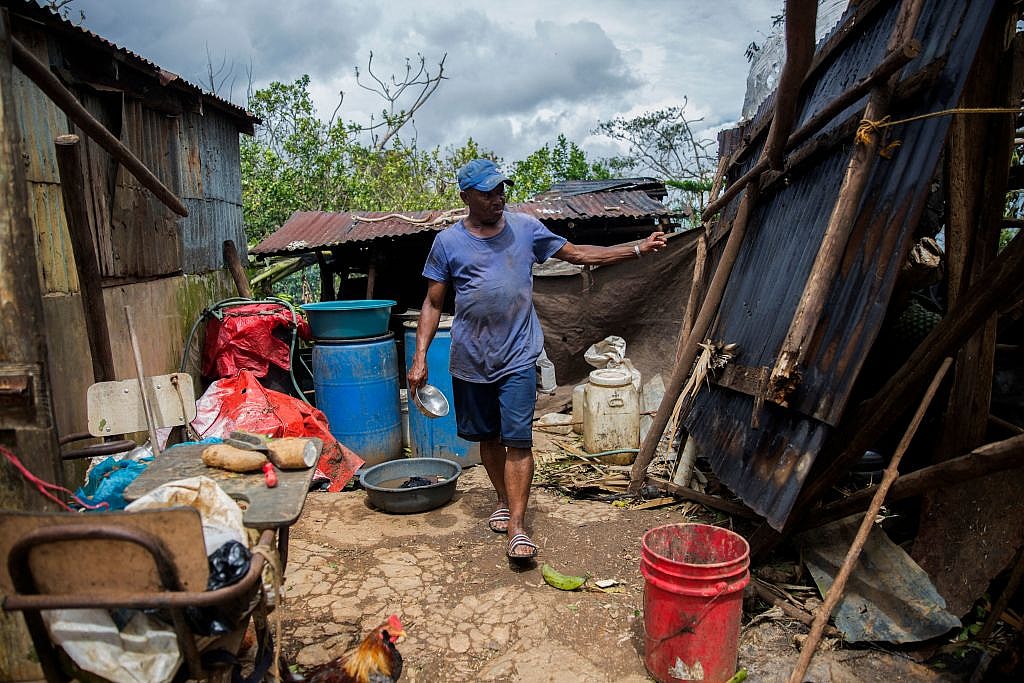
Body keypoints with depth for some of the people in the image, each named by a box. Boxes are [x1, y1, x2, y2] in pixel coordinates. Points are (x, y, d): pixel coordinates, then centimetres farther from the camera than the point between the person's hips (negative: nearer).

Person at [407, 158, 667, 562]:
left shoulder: (525, 229, 2)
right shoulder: (448, 242, -1)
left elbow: (578, 254, 7)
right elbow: (433, 304, 3)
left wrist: (638, 248, 2)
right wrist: (420, 357, -5)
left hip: (517, 357, -1)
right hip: (470, 360, 1)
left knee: (517, 440, -6)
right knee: (488, 437, 14)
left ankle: (517, 528, 0)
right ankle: (504, 500, 36)